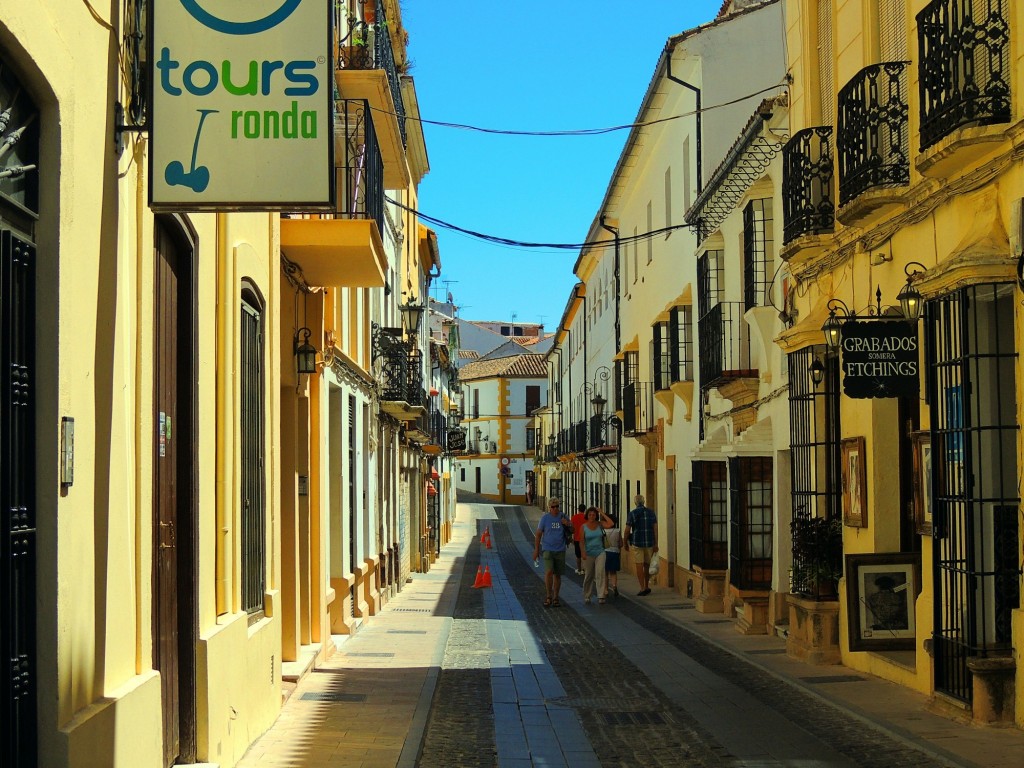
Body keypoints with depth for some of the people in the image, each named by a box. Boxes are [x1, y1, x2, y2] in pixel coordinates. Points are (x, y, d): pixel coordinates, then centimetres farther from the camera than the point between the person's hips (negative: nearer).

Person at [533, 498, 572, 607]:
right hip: (548, 549, -3)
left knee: (557, 574, 7)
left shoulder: (563, 517, 5)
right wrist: (536, 549, -1)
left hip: (560, 550, 3)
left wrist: (568, 524, -6)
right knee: (549, 571, -19)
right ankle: (548, 596, -8)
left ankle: (555, 598, 17)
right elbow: (538, 534, 2)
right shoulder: (545, 518, -2)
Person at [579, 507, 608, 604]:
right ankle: (587, 596, 21)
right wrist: (583, 553, -20)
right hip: (589, 554, -1)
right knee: (588, 576, 7)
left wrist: (602, 513, -8)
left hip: (600, 552, 1)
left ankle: (601, 596, -14)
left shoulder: (599, 525, 3)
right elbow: (581, 541, -7)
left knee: (600, 573, -12)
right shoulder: (583, 527, -2)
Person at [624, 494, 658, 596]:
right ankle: (647, 587, 24)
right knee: (647, 565, 15)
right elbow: (655, 528, 3)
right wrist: (656, 544, 7)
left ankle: (642, 588, -6)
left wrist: (625, 543, 8)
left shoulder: (632, 513, -6)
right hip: (650, 542, 4)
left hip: (637, 542, -4)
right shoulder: (651, 512, 4)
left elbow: (627, 530, -5)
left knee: (639, 566, -1)